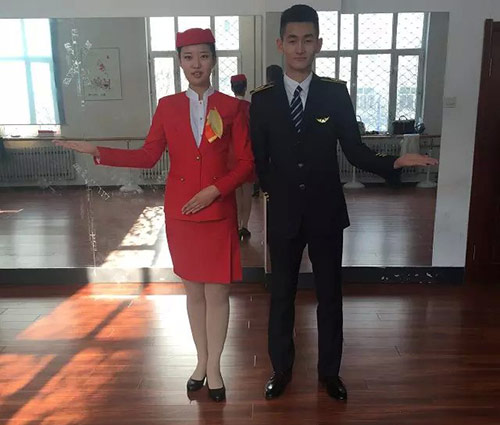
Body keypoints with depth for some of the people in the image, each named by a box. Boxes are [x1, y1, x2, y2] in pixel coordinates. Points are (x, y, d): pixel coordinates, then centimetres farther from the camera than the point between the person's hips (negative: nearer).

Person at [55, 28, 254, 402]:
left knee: (217, 291, 5)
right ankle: (201, 361, 33)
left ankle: (214, 366, 24)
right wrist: (98, 152, -3)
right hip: (180, 213, 2)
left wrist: (215, 190, -15)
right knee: (193, 289, 14)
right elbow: (148, 156, 4)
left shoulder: (232, 107, -2)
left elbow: (246, 162, -4)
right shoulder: (167, 106, 4)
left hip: (218, 213, -2)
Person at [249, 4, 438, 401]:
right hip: (283, 215, 0)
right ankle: (281, 369, 34)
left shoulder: (336, 93, -3)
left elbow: (355, 150, -3)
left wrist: (393, 163, -18)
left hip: (327, 212, 0)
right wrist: (274, 190, -7)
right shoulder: (263, 98, -3)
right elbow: (257, 158, 2)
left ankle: (330, 371, 34)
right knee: (282, 295, 14)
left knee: (330, 295, 13)